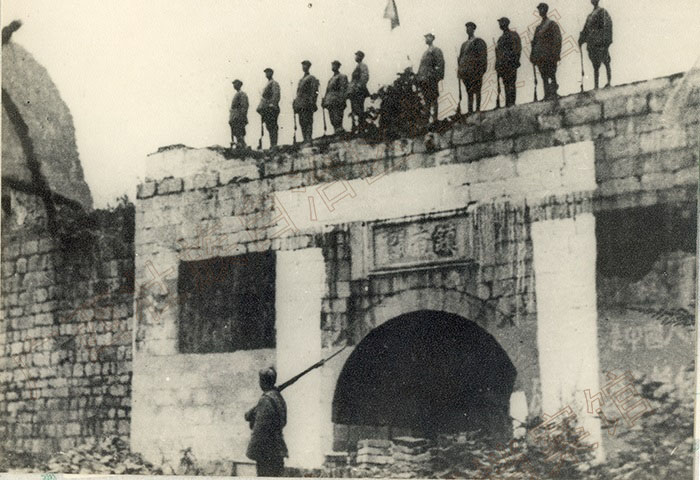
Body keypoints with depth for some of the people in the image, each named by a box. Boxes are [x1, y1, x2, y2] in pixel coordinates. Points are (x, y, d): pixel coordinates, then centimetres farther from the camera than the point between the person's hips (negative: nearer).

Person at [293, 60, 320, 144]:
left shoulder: (312, 78, -1)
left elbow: (314, 92, -9)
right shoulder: (301, 79, 23)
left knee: (308, 122, -12)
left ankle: (308, 140, -16)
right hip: (300, 105, 8)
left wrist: (311, 102, -18)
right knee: (302, 123, 5)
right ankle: (305, 140, 8)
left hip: (307, 104, -8)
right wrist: (296, 103, 17)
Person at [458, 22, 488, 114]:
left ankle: (478, 109, -8)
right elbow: (460, 57, 23)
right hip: (466, 71, 6)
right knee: (469, 91, 5)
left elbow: (483, 56, -5)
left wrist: (480, 69, -14)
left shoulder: (478, 41, 2)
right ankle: (470, 110, 5)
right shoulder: (464, 44, 22)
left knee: (476, 90, -7)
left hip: (475, 70, -6)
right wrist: (460, 69, 13)